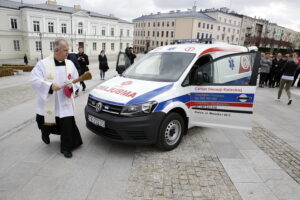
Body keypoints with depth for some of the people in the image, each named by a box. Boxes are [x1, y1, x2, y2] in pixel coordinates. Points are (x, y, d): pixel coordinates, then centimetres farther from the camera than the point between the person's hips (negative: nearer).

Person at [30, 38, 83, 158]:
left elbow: (76, 80, 8)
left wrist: (72, 86, -13)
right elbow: (34, 80, -15)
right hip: (48, 103, -1)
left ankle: (66, 148, 18)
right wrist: (49, 86, -27)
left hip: (65, 103, 2)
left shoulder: (70, 64, 2)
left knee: (67, 126, -2)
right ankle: (45, 133, 54)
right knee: (47, 125, 17)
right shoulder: (43, 64, -10)